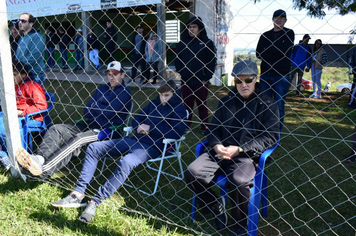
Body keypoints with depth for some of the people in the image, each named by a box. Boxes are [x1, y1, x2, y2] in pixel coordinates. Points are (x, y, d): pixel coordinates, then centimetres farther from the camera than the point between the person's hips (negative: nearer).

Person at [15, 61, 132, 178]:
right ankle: (39, 158, -33)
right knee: (56, 129, -10)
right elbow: (86, 111, 18)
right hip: (89, 126, 8)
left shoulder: (124, 93, 0)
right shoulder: (102, 89, 24)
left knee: (77, 140, -34)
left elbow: (108, 113, -13)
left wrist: (93, 108, 4)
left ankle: (43, 169, -45)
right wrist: (99, 111, -1)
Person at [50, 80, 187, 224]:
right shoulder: (155, 103, 20)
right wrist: (138, 126, 3)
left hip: (151, 146, -8)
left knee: (126, 162, -39)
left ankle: (95, 202, -30)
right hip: (134, 140, 8)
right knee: (94, 148, -4)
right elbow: (137, 118, 28)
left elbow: (177, 133, -15)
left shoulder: (179, 109, 0)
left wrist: (150, 128, -11)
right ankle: (78, 195, -9)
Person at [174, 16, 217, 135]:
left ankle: (204, 126, 19)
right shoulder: (182, 43, 6)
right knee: (187, 104, 10)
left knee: (202, 105, 7)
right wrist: (181, 74, -3)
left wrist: (206, 78, -9)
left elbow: (212, 61, -4)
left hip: (201, 82, -2)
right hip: (186, 81, 3)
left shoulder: (207, 43, -2)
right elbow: (177, 59, 8)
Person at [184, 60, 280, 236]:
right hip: (221, 152, 4)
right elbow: (214, 127, 16)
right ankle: (216, 208, 9)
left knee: (238, 182, -35)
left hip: (248, 156, -4)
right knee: (192, 173, -19)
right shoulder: (227, 101, 14)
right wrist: (216, 145, -7)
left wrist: (240, 149, -16)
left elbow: (271, 136, -6)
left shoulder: (267, 104, 1)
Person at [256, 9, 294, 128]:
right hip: (265, 75, 3)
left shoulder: (289, 33, 6)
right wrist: (277, 55, -7)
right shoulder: (265, 35, 14)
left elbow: (284, 51, -11)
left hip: (281, 76, -3)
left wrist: (268, 49, -3)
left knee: (279, 107, -2)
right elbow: (258, 53, 1)